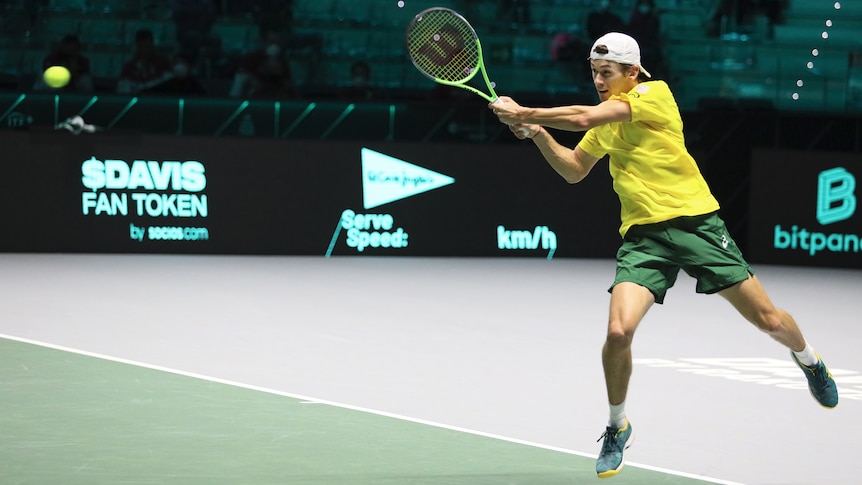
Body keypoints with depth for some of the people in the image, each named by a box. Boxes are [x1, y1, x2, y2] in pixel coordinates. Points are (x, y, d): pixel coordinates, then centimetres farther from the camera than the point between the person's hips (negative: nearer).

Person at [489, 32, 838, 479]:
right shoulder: (606, 119, 13)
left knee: (768, 320, 1)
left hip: (695, 221, -4)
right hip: (643, 236, 4)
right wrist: (538, 134, 9)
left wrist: (523, 113, -14)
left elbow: (583, 118, -20)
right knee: (619, 332, -19)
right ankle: (617, 428, 4)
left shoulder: (655, 94, -10)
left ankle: (808, 359, 38)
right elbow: (574, 171, 25)